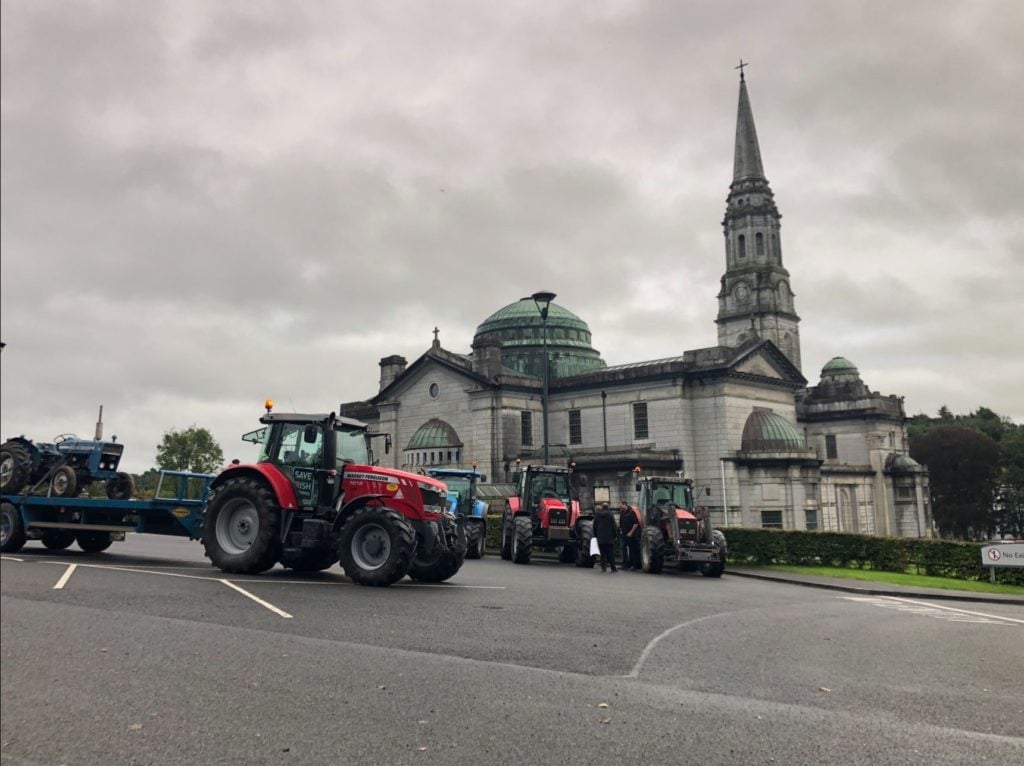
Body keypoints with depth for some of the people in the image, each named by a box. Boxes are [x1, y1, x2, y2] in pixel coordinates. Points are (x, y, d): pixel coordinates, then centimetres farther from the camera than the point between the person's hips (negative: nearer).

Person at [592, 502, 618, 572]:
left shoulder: (597, 515, 4)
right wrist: (614, 535, 3)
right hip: (609, 537, -2)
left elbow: (594, 526, 8)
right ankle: (613, 567, 2)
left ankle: (603, 567, 1)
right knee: (611, 553, 2)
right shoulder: (610, 514, -4)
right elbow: (613, 526, -4)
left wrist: (595, 535, 15)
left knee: (603, 553, 6)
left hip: (600, 538, 2)